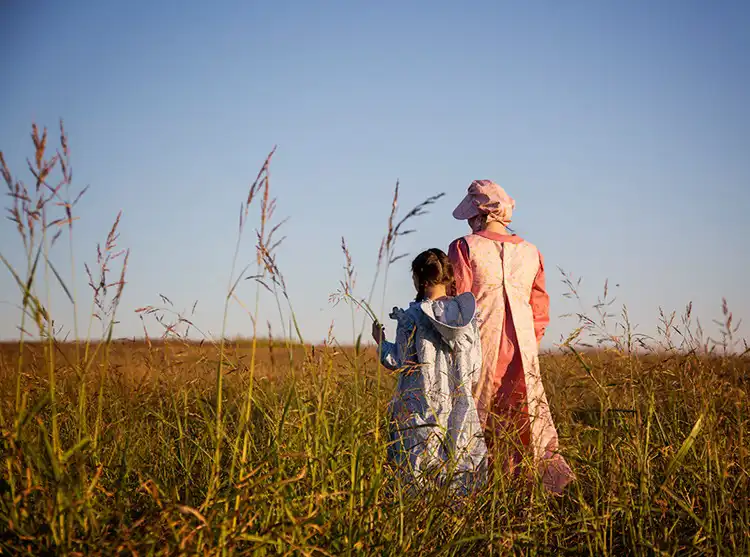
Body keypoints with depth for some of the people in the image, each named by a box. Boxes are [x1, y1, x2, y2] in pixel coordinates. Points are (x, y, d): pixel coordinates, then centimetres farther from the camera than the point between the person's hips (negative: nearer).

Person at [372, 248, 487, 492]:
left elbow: (399, 362, -5)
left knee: (415, 475, -2)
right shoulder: (467, 314, 5)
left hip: (422, 405, -3)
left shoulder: (412, 317, -7)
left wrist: (381, 342, 12)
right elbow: (475, 370, 7)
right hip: (460, 402, 4)